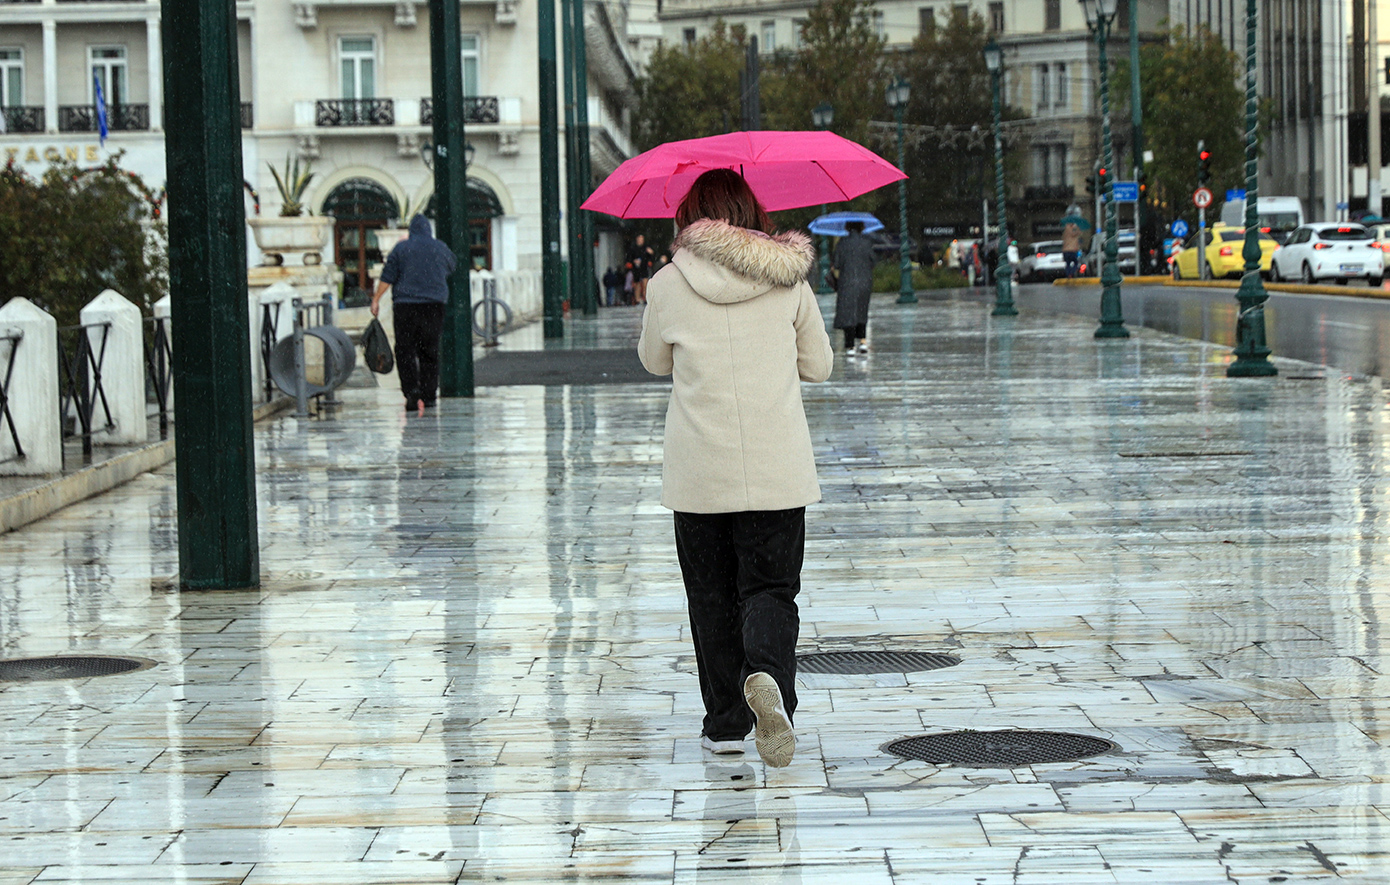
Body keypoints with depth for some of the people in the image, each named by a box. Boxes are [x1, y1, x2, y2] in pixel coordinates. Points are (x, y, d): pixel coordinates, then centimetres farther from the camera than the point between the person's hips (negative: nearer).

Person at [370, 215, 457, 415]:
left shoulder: (401, 248, 1)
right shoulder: (441, 248, 8)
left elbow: (387, 277, -2)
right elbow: (451, 267, 27)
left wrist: (376, 299, 3)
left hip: (406, 304, -2)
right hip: (434, 304, 2)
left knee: (405, 350, -2)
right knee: (430, 352, 9)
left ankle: (411, 391, -19)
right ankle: (428, 396, 7)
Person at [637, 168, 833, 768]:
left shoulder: (669, 285, -2)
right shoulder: (788, 279, 1)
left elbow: (655, 361, 15)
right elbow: (818, 365, 11)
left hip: (698, 473, 0)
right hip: (778, 470, 0)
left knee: (712, 595, 11)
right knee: (770, 588, 3)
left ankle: (726, 724, 14)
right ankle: (767, 674, -26)